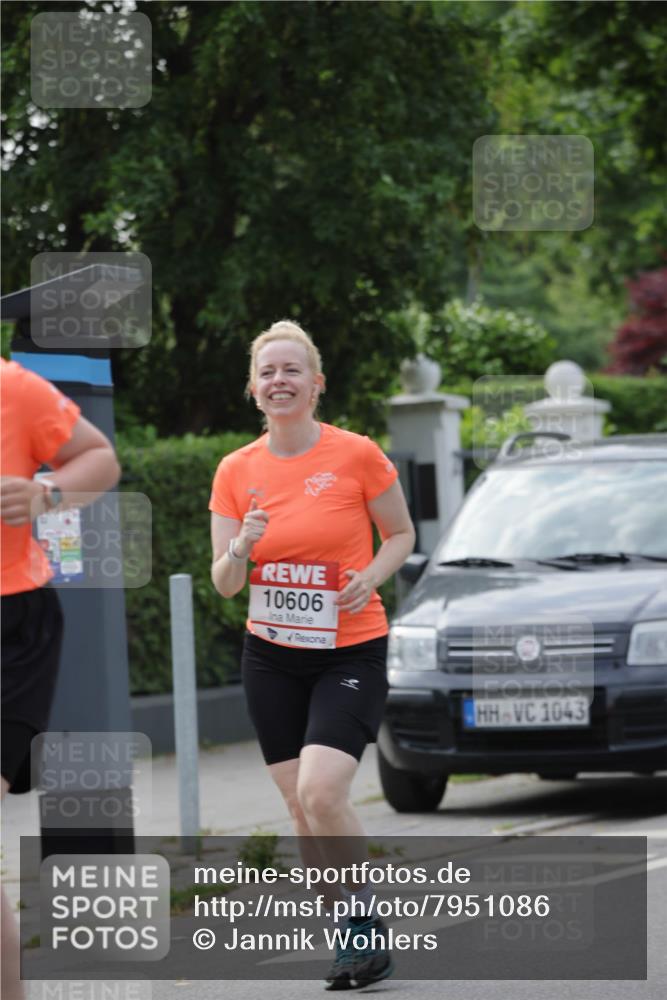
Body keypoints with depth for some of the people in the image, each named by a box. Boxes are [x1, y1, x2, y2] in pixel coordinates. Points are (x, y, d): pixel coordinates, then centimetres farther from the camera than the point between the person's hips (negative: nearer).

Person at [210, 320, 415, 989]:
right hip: (271, 657, 4)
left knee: (320, 792, -20)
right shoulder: (236, 470, 1)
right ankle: (356, 934, 19)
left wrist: (370, 576, -14)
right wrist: (240, 550, -19)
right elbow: (223, 584, 3)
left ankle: (365, 916, -1)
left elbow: (402, 535, 6)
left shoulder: (357, 455, -8)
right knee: (300, 807, 4)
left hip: (351, 651, -4)